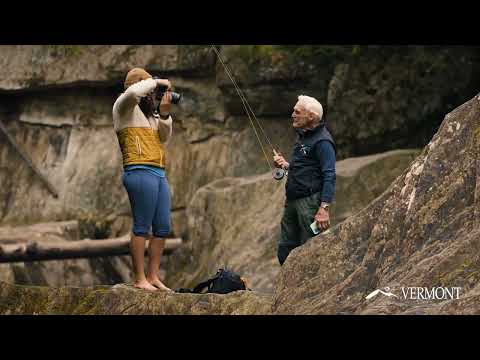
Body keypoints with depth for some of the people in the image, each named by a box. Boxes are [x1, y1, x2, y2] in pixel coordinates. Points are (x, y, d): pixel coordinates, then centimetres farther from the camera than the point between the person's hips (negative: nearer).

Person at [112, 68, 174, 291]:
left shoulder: (149, 114, 25)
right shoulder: (124, 107, 1)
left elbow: (163, 138, 22)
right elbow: (133, 92, -21)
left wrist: (164, 115, 9)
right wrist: (157, 82, -7)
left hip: (159, 174, 9)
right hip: (140, 172, -9)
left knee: (162, 228, 7)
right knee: (142, 227, -9)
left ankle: (153, 276, 12)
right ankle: (140, 279, -7)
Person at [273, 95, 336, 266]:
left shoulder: (322, 141, -14)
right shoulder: (302, 135, 17)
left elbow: (329, 176, -20)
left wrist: (324, 208, -27)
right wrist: (286, 165, 9)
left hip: (310, 201, -10)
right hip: (292, 200, 10)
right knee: (285, 251, 12)